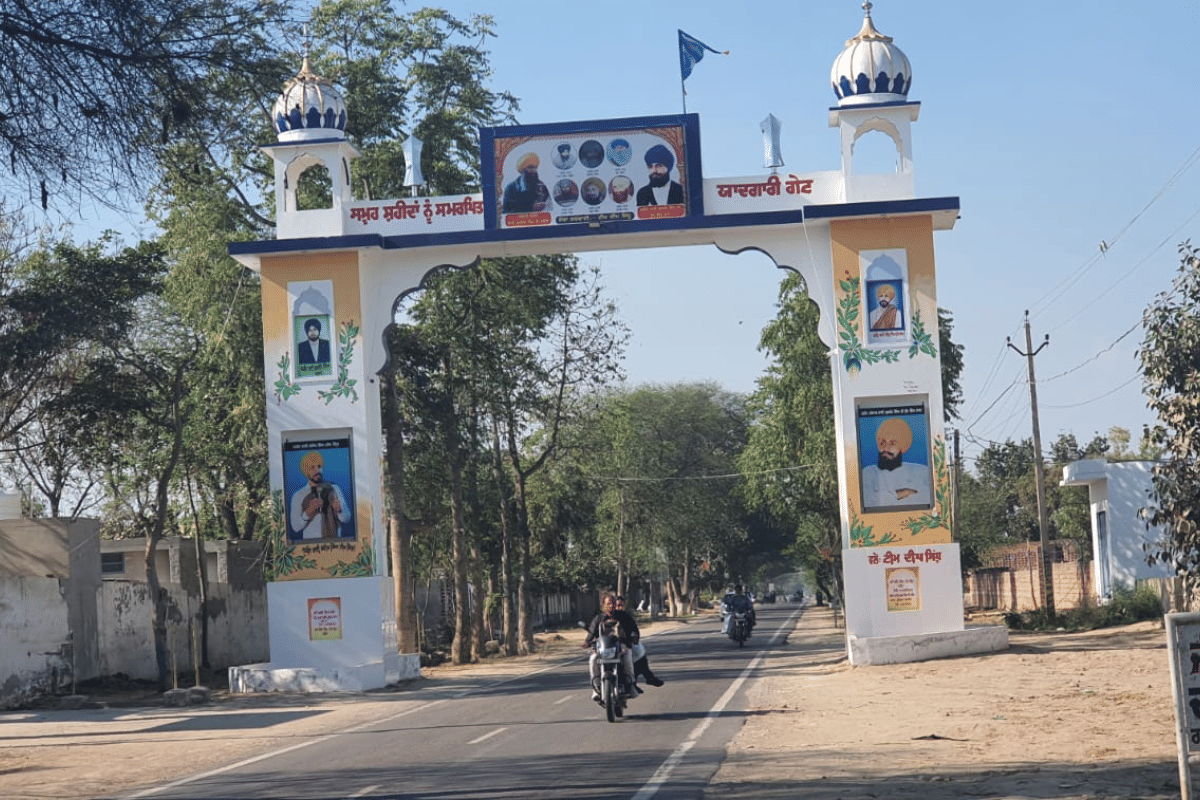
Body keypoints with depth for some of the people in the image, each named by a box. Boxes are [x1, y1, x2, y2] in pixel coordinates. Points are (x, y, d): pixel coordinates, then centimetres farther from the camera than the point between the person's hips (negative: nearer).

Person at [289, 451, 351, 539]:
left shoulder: (334, 489, 11)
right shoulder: (298, 496, 5)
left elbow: (346, 519, 8)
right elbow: (295, 527, 0)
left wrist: (338, 509, -12)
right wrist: (309, 511, -14)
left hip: (334, 541, 1)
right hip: (311, 543, -1)